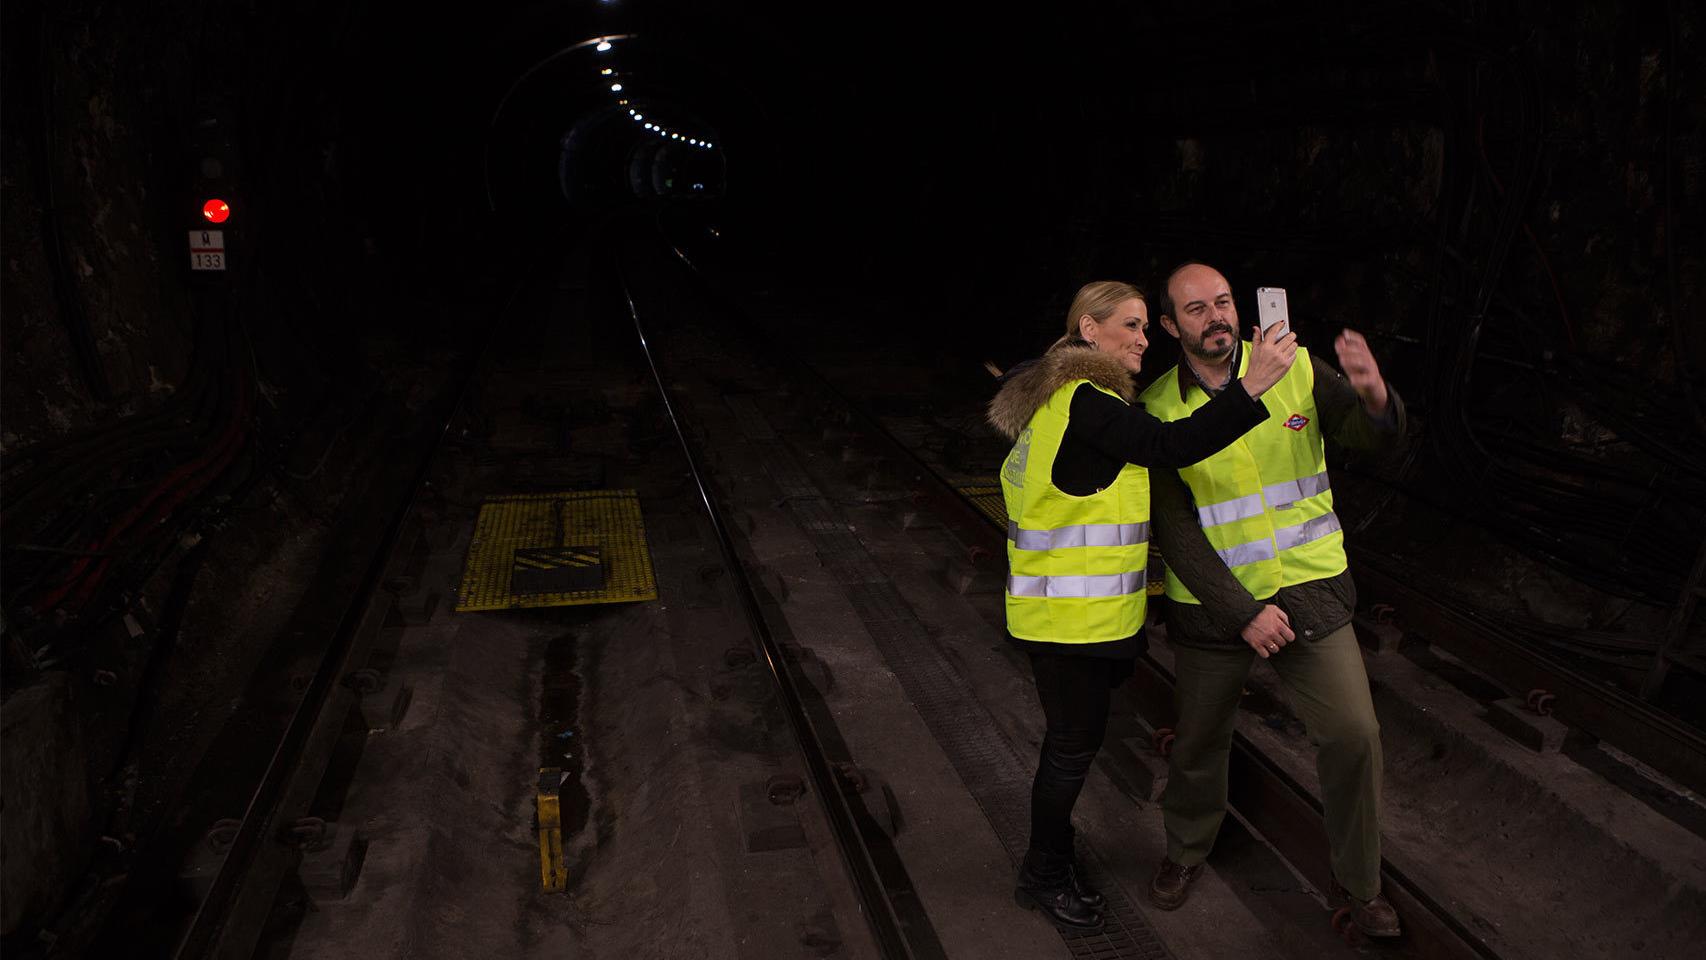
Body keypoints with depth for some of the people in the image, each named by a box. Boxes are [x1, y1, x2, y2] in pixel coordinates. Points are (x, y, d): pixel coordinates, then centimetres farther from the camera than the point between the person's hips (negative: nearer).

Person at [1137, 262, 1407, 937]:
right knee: (1199, 741, 13)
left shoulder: (1296, 370, -4)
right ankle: (1186, 851, 42)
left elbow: (1377, 439, -8)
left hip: (1309, 592, 1)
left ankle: (1358, 883, 20)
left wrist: (1374, 395, -32)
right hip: (1211, 606, 0)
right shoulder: (1158, 409, -8)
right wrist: (1243, 613, -16)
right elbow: (1173, 530, -11)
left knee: (1353, 735, -4)